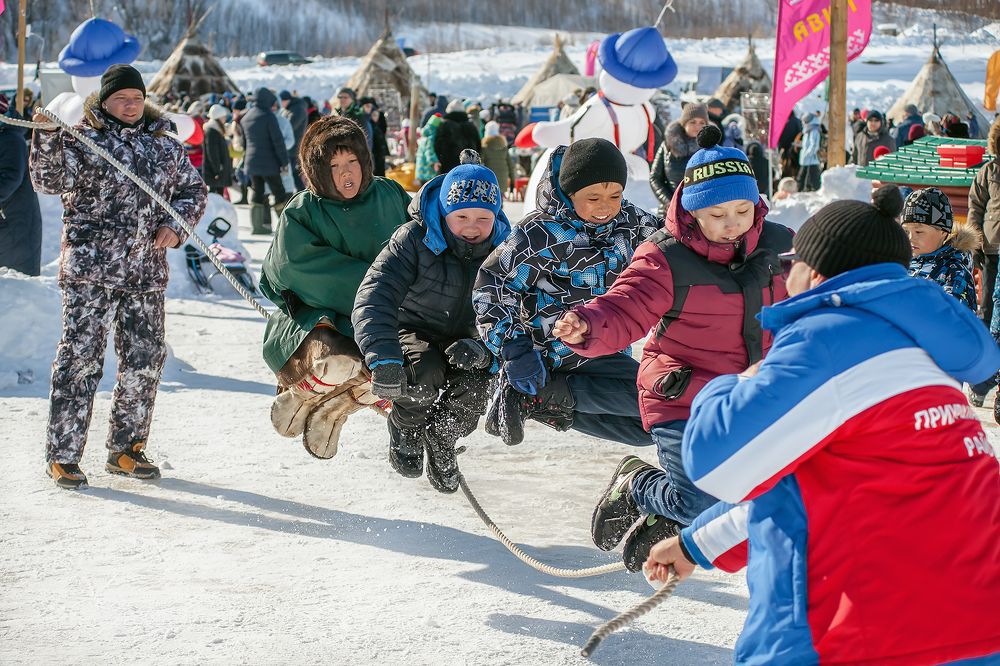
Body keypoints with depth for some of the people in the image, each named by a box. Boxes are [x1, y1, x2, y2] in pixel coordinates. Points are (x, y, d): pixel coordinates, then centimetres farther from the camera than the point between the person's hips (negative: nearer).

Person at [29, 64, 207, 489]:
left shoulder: (164, 145, 13)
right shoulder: (82, 139, 0)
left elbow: (193, 188, 22)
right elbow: (51, 182, -13)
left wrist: (176, 224, 5)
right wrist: (47, 139, -29)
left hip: (146, 272, 5)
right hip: (90, 269, -5)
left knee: (144, 359, 7)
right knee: (80, 358, -7)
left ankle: (125, 449, 22)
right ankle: (62, 456, 0)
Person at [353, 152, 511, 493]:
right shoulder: (414, 240, -22)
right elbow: (375, 297, -32)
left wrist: (484, 350, -34)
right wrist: (385, 360, -47)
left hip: (465, 340, 3)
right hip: (412, 332, -3)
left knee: (473, 391, -26)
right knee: (425, 376, -34)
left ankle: (441, 440, 10)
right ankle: (404, 428, 3)